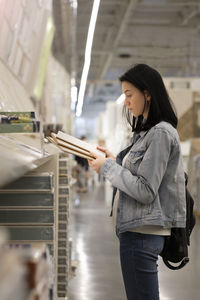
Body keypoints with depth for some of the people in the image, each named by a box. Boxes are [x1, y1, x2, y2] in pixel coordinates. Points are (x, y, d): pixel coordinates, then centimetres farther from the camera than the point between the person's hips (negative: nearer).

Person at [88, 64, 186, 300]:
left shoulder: (161, 133, -13)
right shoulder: (148, 131, 15)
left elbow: (145, 191, -18)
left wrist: (107, 167, -10)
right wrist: (114, 160, 8)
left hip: (141, 235, -10)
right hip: (137, 229, 10)